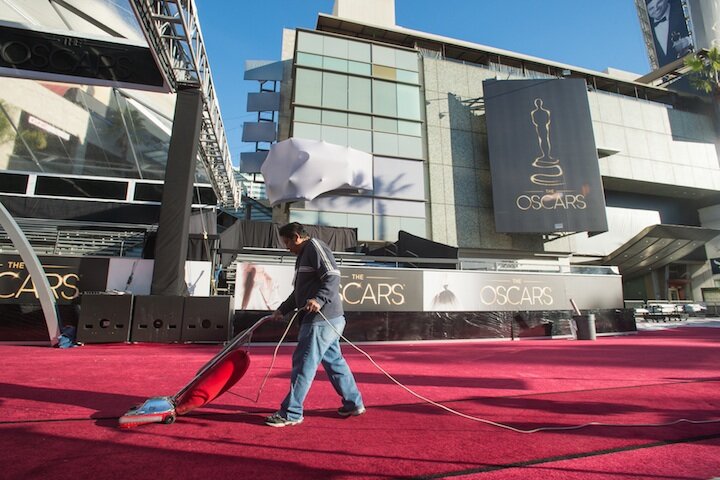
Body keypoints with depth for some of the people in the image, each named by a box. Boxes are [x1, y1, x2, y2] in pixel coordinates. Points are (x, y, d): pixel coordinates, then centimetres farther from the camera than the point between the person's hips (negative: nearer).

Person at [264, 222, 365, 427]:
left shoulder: (315, 247, -8)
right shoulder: (304, 255, 23)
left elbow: (333, 277, -21)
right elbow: (299, 292, 30)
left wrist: (319, 299, -33)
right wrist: (282, 309, 31)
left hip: (322, 320, -10)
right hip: (327, 320, 10)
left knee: (303, 364, -3)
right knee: (334, 361, 16)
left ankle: (291, 413, 7)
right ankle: (353, 403, 27)